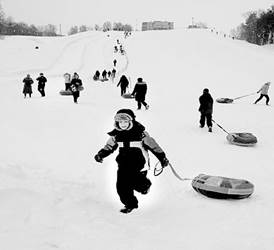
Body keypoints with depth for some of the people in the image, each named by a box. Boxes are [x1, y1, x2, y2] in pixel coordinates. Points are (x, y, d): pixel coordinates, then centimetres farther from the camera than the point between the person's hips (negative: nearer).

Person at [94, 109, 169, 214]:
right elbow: (109, 147, 13)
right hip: (123, 165, 4)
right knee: (121, 186, -4)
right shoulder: (116, 134, 0)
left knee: (135, 183, -9)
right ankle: (130, 204, 20)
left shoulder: (140, 133, -12)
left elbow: (152, 145, -5)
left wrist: (162, 158, -2)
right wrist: (101, 154, -4)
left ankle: (145, 185, 29)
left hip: (139, 165, -4)